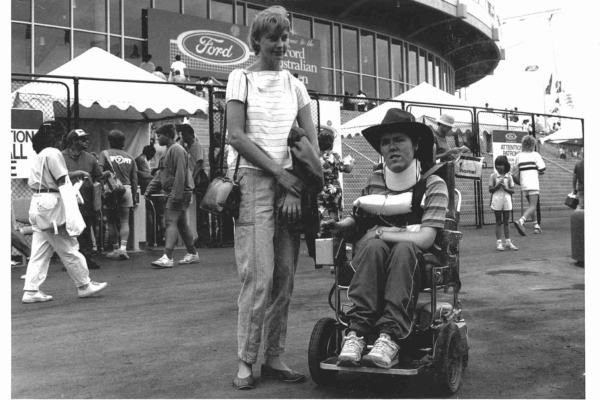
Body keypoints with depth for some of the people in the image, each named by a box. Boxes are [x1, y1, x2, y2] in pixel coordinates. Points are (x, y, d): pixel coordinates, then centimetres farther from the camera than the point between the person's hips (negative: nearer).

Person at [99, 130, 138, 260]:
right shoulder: (129, 157, 11)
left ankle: (116, 248, 12)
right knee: (125, 221, 5)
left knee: (111, 221, 9)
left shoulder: (105, 154, 1)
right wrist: (135, 196, 17)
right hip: (126, 189, 2)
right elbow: (134, 179, 11)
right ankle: (123, 247, -9)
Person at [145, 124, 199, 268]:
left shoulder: (177, 150, -13)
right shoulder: (168, 151, 19)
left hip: (179, 193, -10)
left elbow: (180, 175, -21)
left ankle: (167, 257, -22)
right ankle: (192, 254, 23)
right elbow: (161, 174, 20)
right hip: (172, 193, 10)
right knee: (181, 223, 14)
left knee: (171, 222, -16)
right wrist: (150, 189, 10)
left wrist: (176, 196, -25)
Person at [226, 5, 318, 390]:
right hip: (253, 178, -4)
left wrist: (301, 186, -6)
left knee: (285, 276, 3)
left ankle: (274, 358, 12)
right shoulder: (241, 78, 3)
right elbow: (236, 135, -7)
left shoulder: (295, 84, 16)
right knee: (259, 276, -9)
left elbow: (311, 140, 8)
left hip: (289, 183, 5)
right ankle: (245, 361, 2)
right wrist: (281, 174, -11)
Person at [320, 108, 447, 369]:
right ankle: (355, 332, -40)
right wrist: (341, 226, 0)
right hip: (370, 259, 2)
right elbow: (359, 216, 22)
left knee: (404, 249, -37)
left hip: (416, 262, -2)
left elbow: (425, 239, -16)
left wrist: (381, 232, -12)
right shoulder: (374, 181, 8)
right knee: (373, 245, -33)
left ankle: (390, 338, -45)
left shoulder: (433, 185, -4)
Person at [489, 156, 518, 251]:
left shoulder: (509, 177, 4)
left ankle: (508, 242, 14)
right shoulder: (493, 176, 0)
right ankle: (499, 242, 5)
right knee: (498, 222, 3)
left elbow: (512, 190, 5)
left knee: (506, 222, 8)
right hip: (497, 200, -2)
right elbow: (490, 190, -1)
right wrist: (498, 185, -15)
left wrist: (506, 188, -13)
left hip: (507, 200, 2)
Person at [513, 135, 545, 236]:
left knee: (532, 205, 20)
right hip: (533, 184, -5)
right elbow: (542, 170, -6)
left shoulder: (518, 156, 7)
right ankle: (521, 221, -31)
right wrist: (537, 172, 15)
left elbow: (515, 172, 5)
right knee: (532, 206, -9)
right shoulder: (535, 155, -2)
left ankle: (536, 225, 21)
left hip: (524, 185, 5)